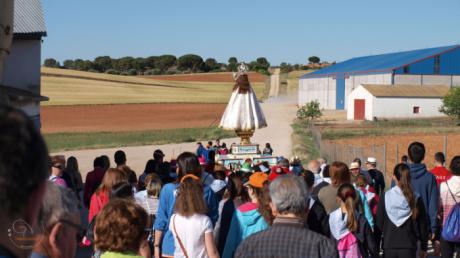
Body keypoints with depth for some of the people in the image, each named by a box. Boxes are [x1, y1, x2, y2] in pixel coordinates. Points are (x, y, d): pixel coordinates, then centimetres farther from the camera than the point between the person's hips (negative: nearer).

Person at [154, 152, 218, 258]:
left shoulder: (168, 189, -8)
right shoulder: (207, 192, -3)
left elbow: (161, 221, -4)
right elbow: (213, 219, 5)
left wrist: (156, 245, 3)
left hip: (171, 248, -1)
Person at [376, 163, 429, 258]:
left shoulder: (385, 197, -4)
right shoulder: (416, 199, -3)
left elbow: (379, 224, -1)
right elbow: (423, 225, 2)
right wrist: (423, 247, 13)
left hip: (389, 247, 0)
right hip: (409, 247, 0)